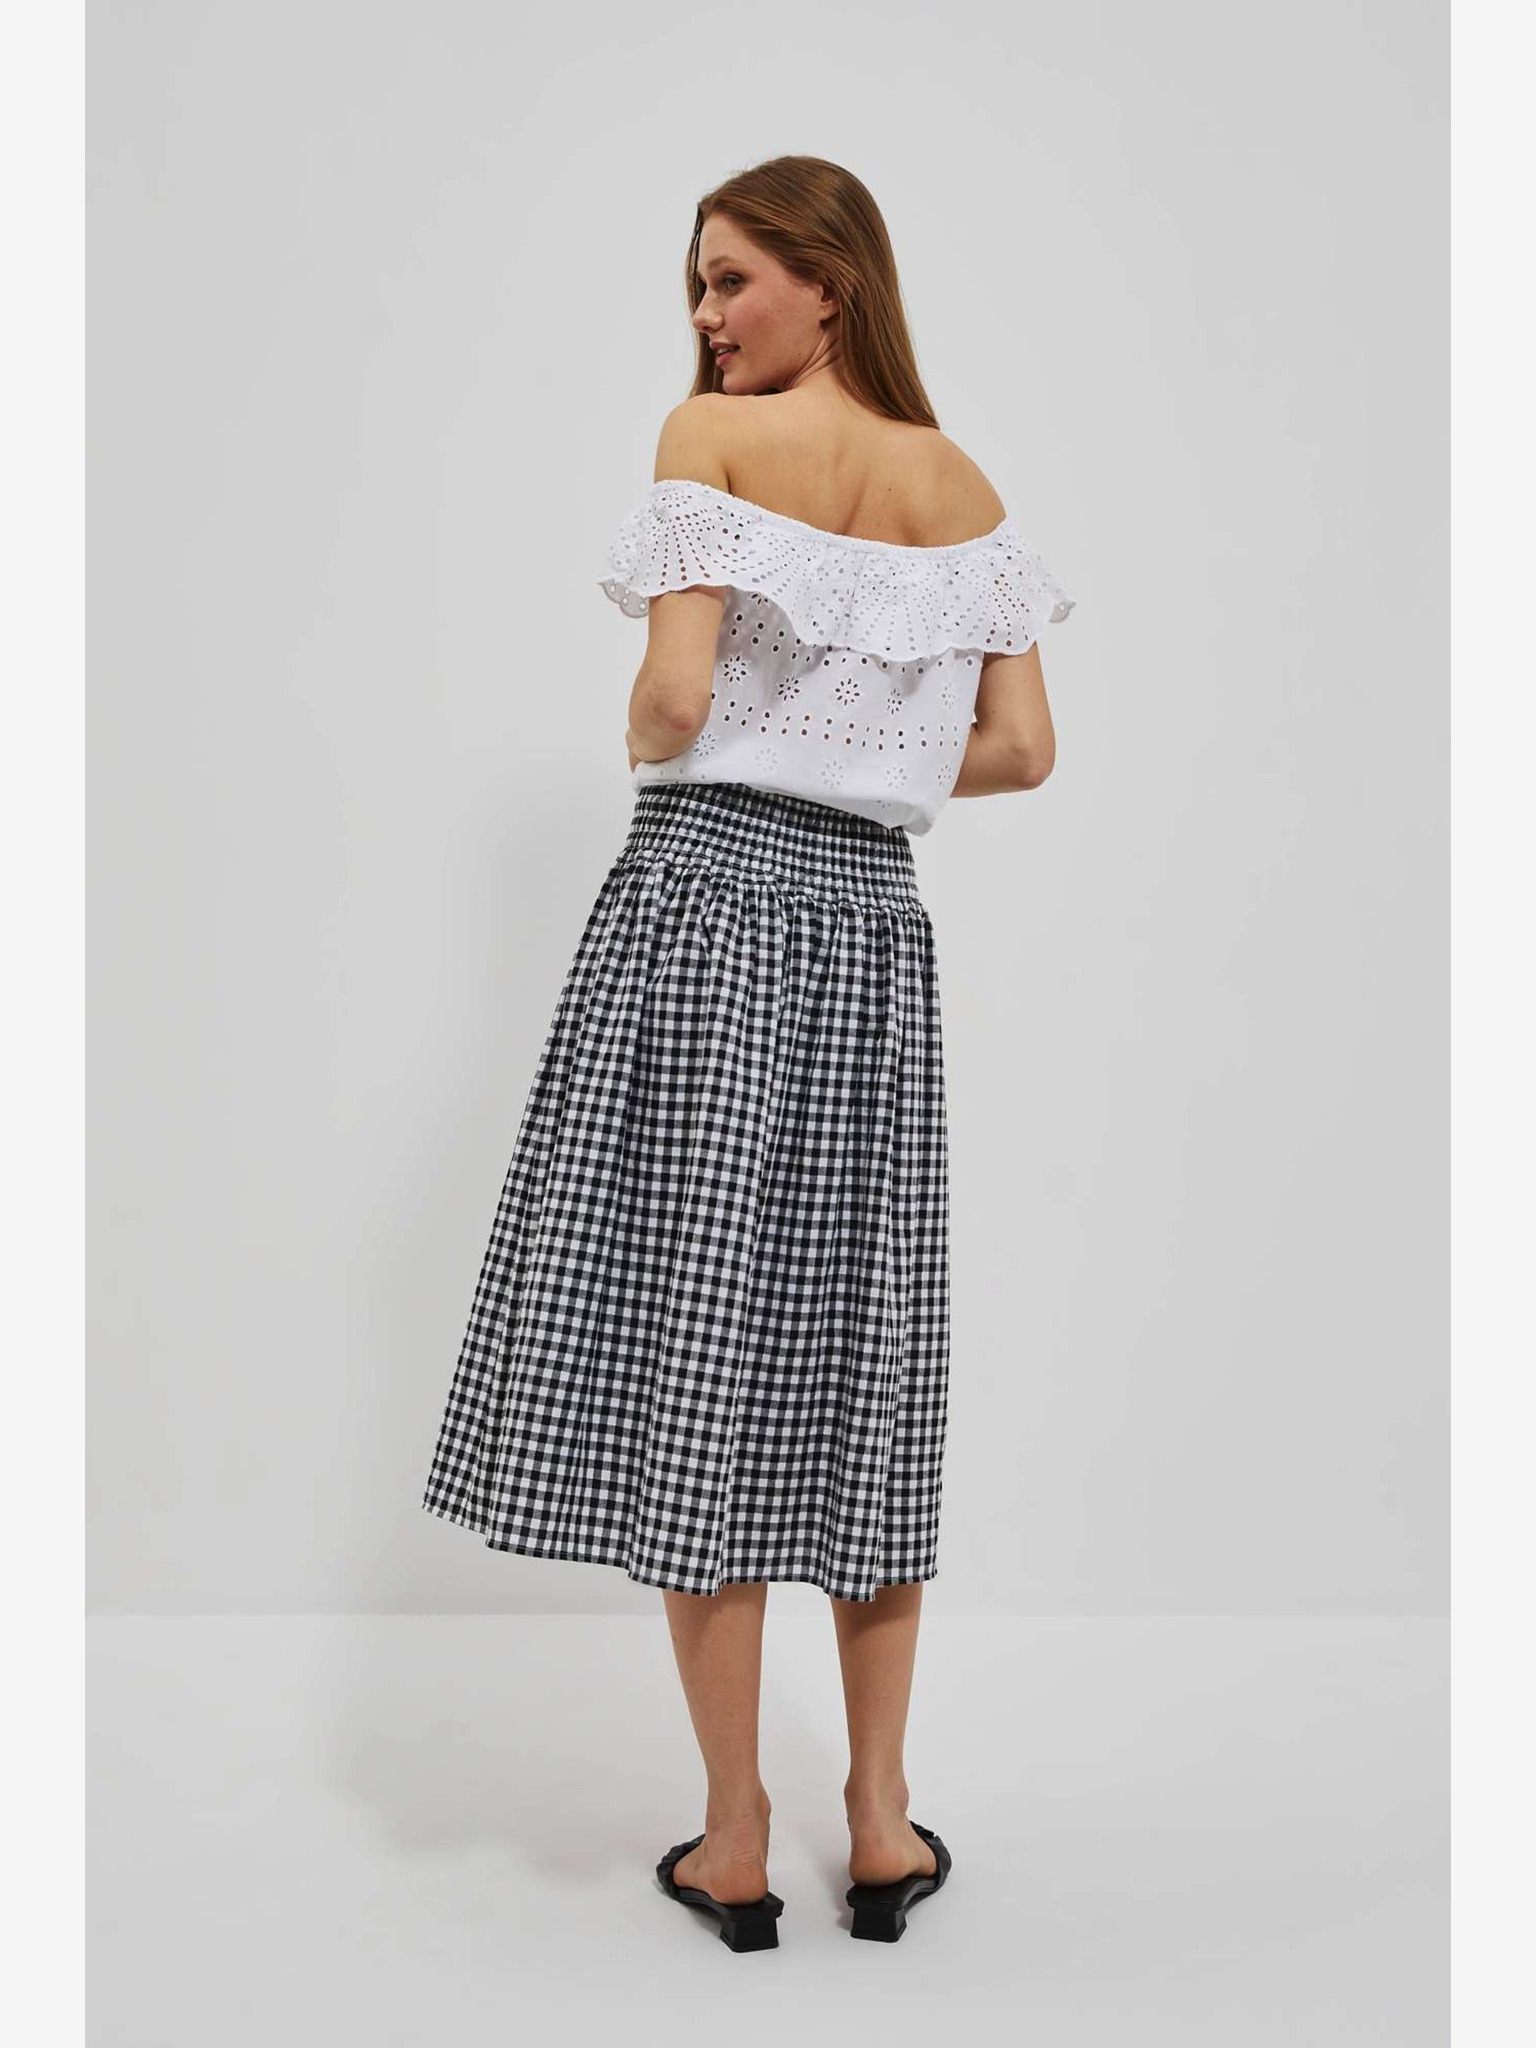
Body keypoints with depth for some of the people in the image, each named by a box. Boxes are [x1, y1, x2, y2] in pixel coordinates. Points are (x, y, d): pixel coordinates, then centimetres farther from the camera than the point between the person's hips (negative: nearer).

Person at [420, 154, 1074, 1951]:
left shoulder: (712, 436, -2)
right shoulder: (964, 484, 12)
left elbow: (675, 694, -13)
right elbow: (1022, 748, 6)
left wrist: (646, 757, 9)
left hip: (700, 898, -4)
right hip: (874, 921, 5)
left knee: (691, 1344, 1)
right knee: (864, 1350, 11)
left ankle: (736, 1840, 8)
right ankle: (882, 1825, 18)